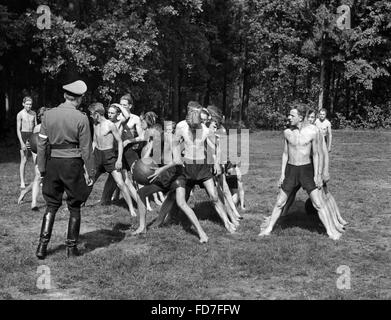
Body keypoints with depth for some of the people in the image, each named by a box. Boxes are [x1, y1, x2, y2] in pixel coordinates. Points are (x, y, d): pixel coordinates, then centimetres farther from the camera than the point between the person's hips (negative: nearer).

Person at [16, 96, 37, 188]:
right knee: (24, 161, -2)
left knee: (36, 159, -3)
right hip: (23, 137, -4)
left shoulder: (33, 113, 8)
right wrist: (22, 143, -16)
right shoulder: (20, 114, -6)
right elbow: (18, 130, -9)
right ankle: (22, 182, 3)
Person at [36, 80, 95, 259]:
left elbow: (42, 143, 3)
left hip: (53, 163, 3)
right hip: (73, 164, -3)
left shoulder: (48, 115, 1)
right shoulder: (81, 118, -9)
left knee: (51, 206, 14)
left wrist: (41, 168, 9)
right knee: (74, 208, 10)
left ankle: (42, 246, 8)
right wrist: (90, 172, 0)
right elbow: (86, 148, -7)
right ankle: (71, 247, 15)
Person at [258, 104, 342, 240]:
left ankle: (331, 231, 6)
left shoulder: (312, 132, -10)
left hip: (307, 169, -2)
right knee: (279, 203, 7)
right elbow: (285, 154, 7)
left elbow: (315, 154, -3)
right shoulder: (287, 132, -1)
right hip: (290, 169, 2)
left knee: (318, 204, -3)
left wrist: (317, 175, -6)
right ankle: (269, 228, 20)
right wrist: (282, 174, 4)